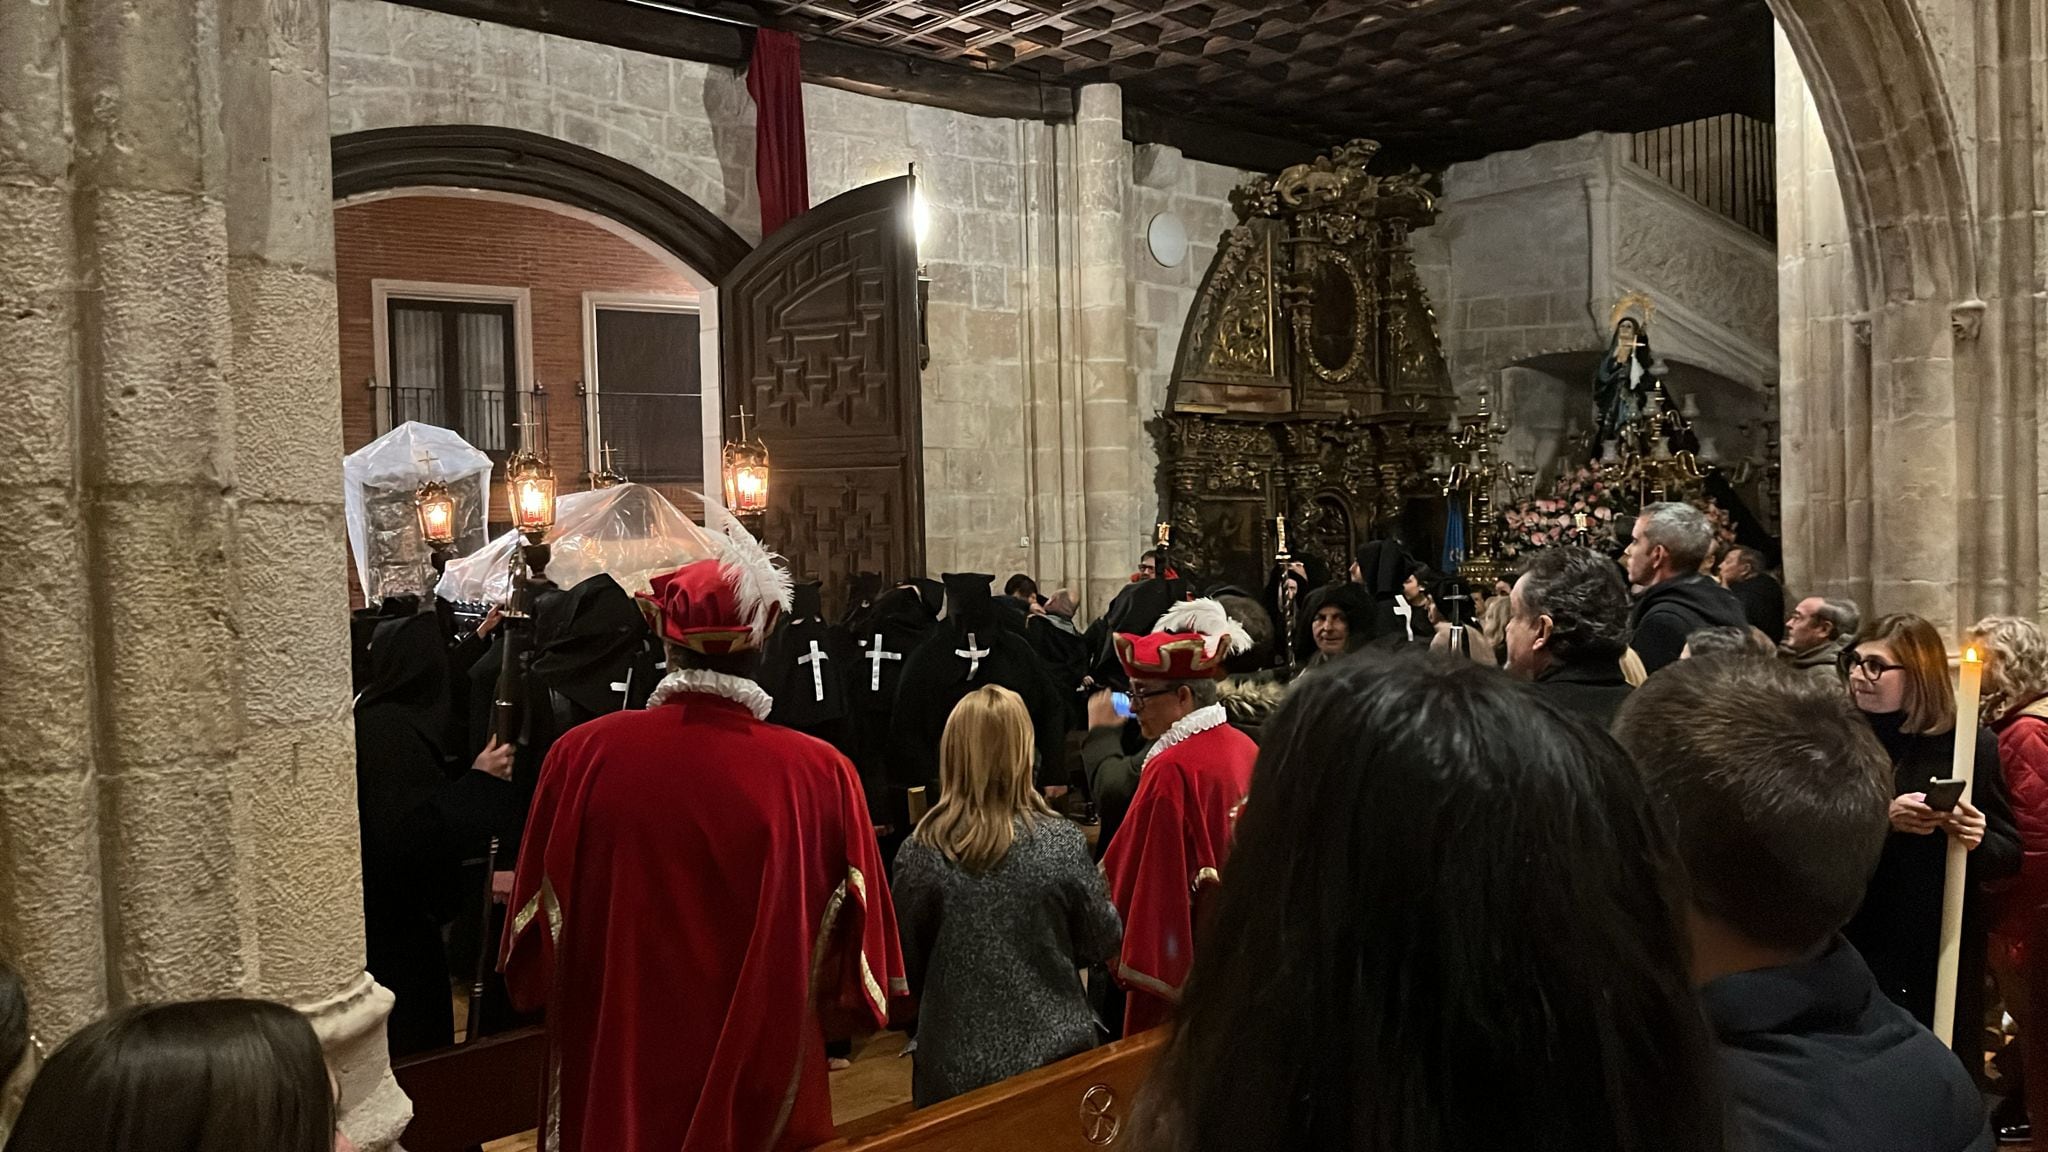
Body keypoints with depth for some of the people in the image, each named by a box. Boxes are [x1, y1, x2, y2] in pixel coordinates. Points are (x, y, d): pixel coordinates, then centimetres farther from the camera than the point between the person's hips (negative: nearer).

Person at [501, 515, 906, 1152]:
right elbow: (857, 949, -9)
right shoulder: (821, 772, -19)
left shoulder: (582, 754, -16)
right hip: (763, 1086, -1)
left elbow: (534, 946, -4)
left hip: (615, 1087, 1)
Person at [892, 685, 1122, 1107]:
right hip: (1054, 1052, 0)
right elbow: (1103, 944, -2)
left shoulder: (918, 854, -13)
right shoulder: (1063, 844, -13)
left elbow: (907, 967, -2)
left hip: (955, 1064, 0)